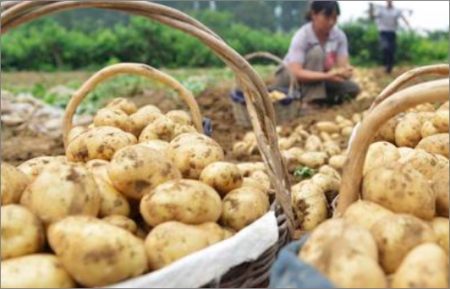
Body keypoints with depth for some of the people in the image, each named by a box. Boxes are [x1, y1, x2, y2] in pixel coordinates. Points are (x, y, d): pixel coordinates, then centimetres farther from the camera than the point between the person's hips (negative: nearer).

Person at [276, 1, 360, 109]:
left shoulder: (339, 35, -12)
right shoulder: (302, 36, -26)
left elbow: (343, 65, -16)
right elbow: (296, 73, -36)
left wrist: (346, 71, -40)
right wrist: (327, 76, -47)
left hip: (320, 78, 5)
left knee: (353, 89, -17)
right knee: (316, 51, -31)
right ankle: (311, 101, -29)